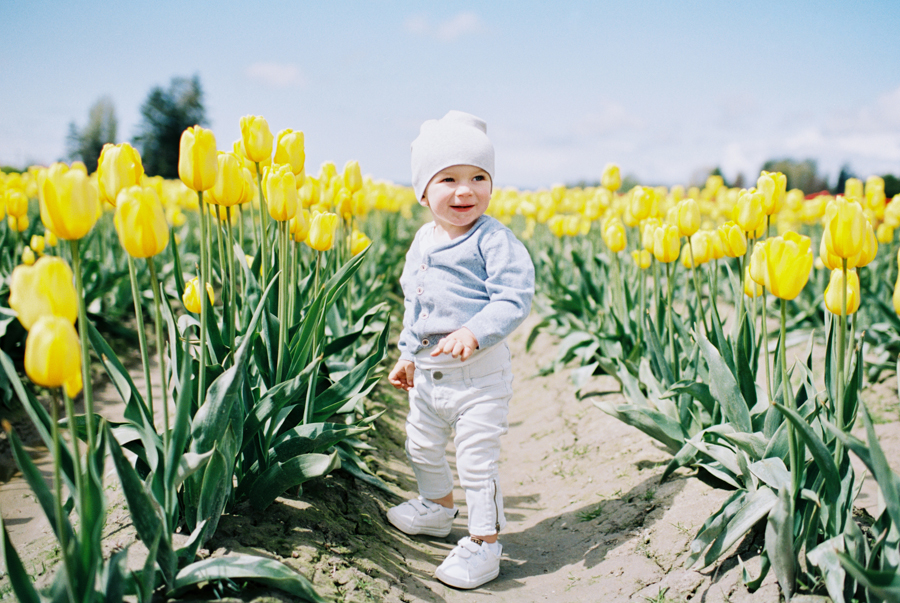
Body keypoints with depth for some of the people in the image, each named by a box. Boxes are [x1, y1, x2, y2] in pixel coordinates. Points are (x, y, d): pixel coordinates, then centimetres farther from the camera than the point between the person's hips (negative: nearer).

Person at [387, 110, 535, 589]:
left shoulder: (494, 240, -16)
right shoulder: (422, 243, 7)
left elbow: (514, 298, -24)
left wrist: (473, 332, -36)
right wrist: (407, 355, 20)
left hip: (478, 373, -8)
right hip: (427, 372, 8)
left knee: (477, 460, -2)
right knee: (422, 447, 24)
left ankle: (484, 543, 16)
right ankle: (437, 506, 50)